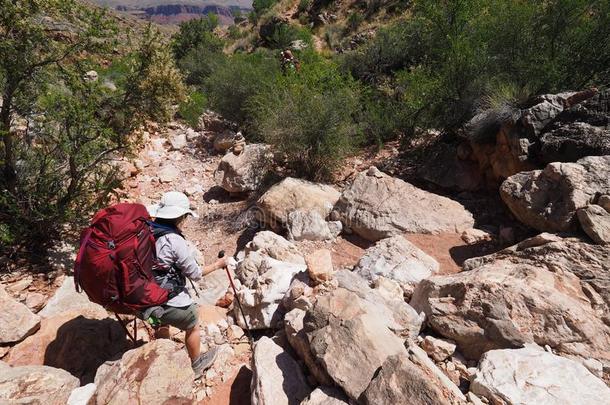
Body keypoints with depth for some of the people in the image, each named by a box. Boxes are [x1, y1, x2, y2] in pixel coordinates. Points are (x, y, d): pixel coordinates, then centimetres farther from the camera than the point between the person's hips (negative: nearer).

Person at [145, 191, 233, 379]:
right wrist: (219, 264, -2)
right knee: (193, 327, 22)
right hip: (170, 302, -6)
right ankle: (196, 365, 44)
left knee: (161, 324, 34)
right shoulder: (174, 240, -25)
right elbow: (195, 274, -15)